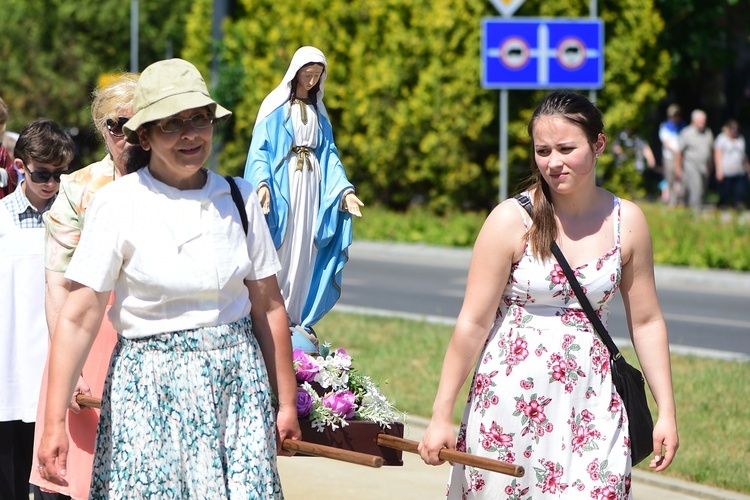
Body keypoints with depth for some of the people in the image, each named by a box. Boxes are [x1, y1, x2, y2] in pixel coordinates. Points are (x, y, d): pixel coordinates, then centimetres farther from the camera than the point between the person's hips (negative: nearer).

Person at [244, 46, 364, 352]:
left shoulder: (318, 111, 15)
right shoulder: (276, 106, -1)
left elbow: (329, 154, 13)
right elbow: (259, 150, -8)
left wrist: (344, 188, 0)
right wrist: (262, 183, -24)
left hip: (312, 189, 5)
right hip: (281, 186, -5)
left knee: (305, 255, 2)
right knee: (279, 255, -8)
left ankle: (299, 320, 4)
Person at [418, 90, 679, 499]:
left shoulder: (626, 222, 2)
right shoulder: (512, 220, -8)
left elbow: (646, 322, 9)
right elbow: (473, 323, -7)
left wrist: (666, 413, 8)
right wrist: (441, 418, -7)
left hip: (590, 404, 2)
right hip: (512, 400, -2)